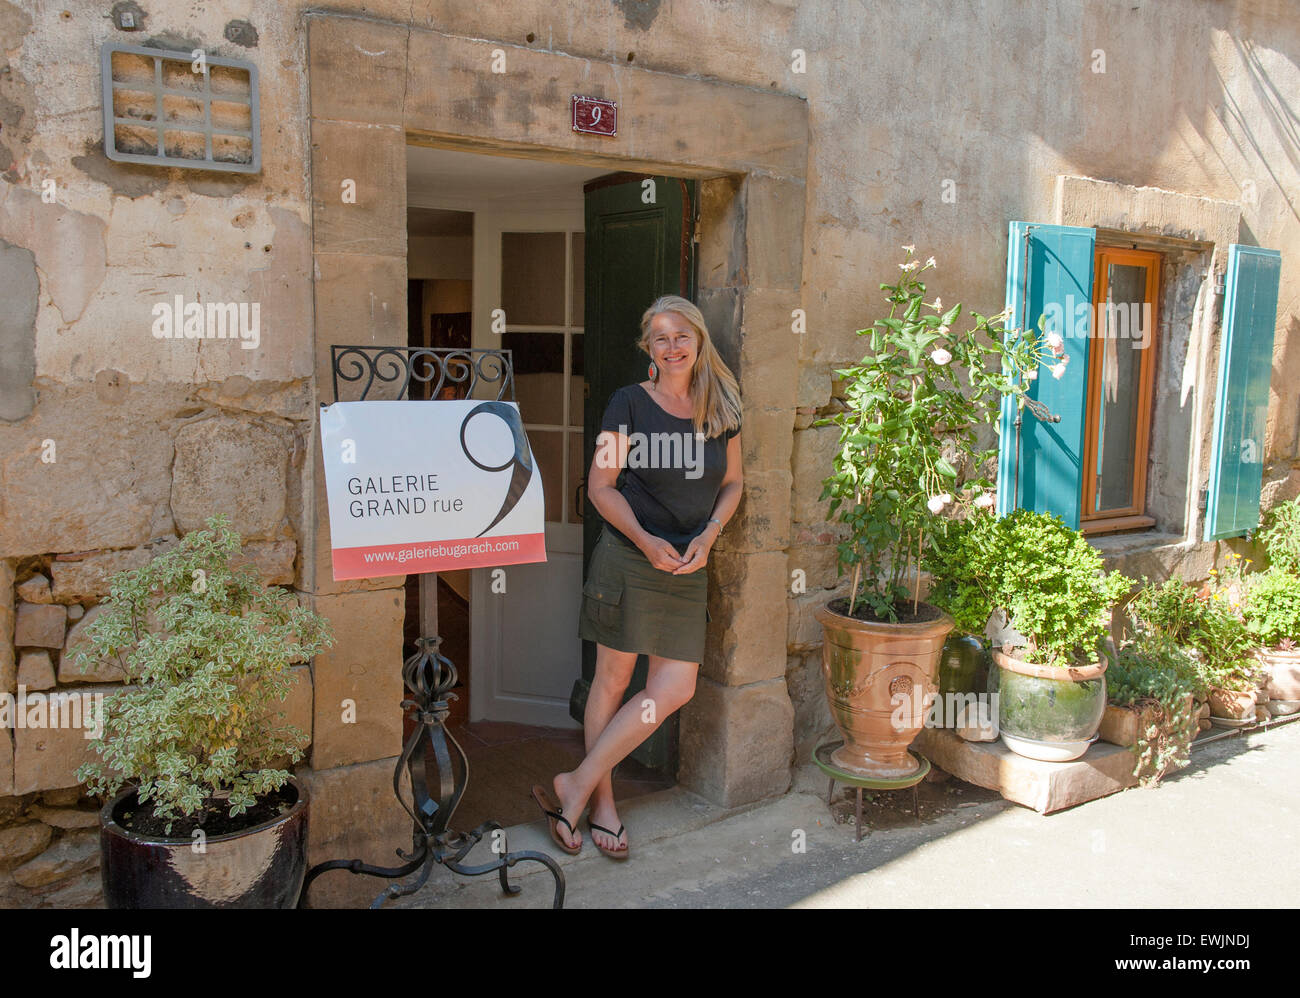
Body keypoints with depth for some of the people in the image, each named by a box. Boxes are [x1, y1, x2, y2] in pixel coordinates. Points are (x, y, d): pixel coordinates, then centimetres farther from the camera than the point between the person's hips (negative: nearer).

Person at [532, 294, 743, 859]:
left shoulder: (721, 408, 7)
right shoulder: (629, 403, -4)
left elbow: (732, 483, 14)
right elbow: (601, 485, -4)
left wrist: (707, 537, -3)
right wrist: (646, 541, -16)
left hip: (687, 566, 4)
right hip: (626, 557, -4)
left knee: (674, 689, -2)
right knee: (612, 679, 3)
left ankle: (577, 785, 11)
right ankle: (601, 800, 20)